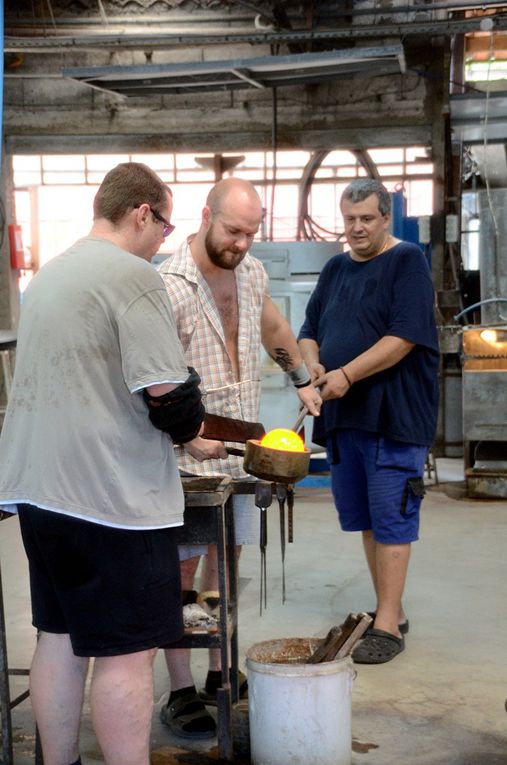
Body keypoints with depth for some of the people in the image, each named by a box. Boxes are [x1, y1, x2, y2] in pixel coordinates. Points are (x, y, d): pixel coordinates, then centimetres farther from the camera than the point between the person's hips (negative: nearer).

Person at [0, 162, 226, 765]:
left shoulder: (49, 274, 14)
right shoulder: (133, 276, -13)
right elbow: (167, 393, -19)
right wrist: (193, 432, 3)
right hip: (111, 491, -8)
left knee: (58, 638, 16)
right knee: (127, 650, 0)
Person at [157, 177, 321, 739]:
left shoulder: (251, 271, 5)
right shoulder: (169, 285, -18)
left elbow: (273, 327, 25)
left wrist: (303, 380, 29)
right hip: (190, 453, -7)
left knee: (226, 556, 14)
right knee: (182, 567, 1)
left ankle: (220, 675, 26)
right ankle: (181, 695, 10)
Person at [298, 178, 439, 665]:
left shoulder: (407, 261, -4)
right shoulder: (335, 269, 15)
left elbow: (405, 336, -15)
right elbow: (310, 330, 19)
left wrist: (347, 374, -21)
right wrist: (313, 365, -3)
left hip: (392, 415, -7)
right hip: (341, 413, 7)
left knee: (390, 519, -4)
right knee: (365, 519, 12)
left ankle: (388, 625, 2)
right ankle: (390, 609, 24)